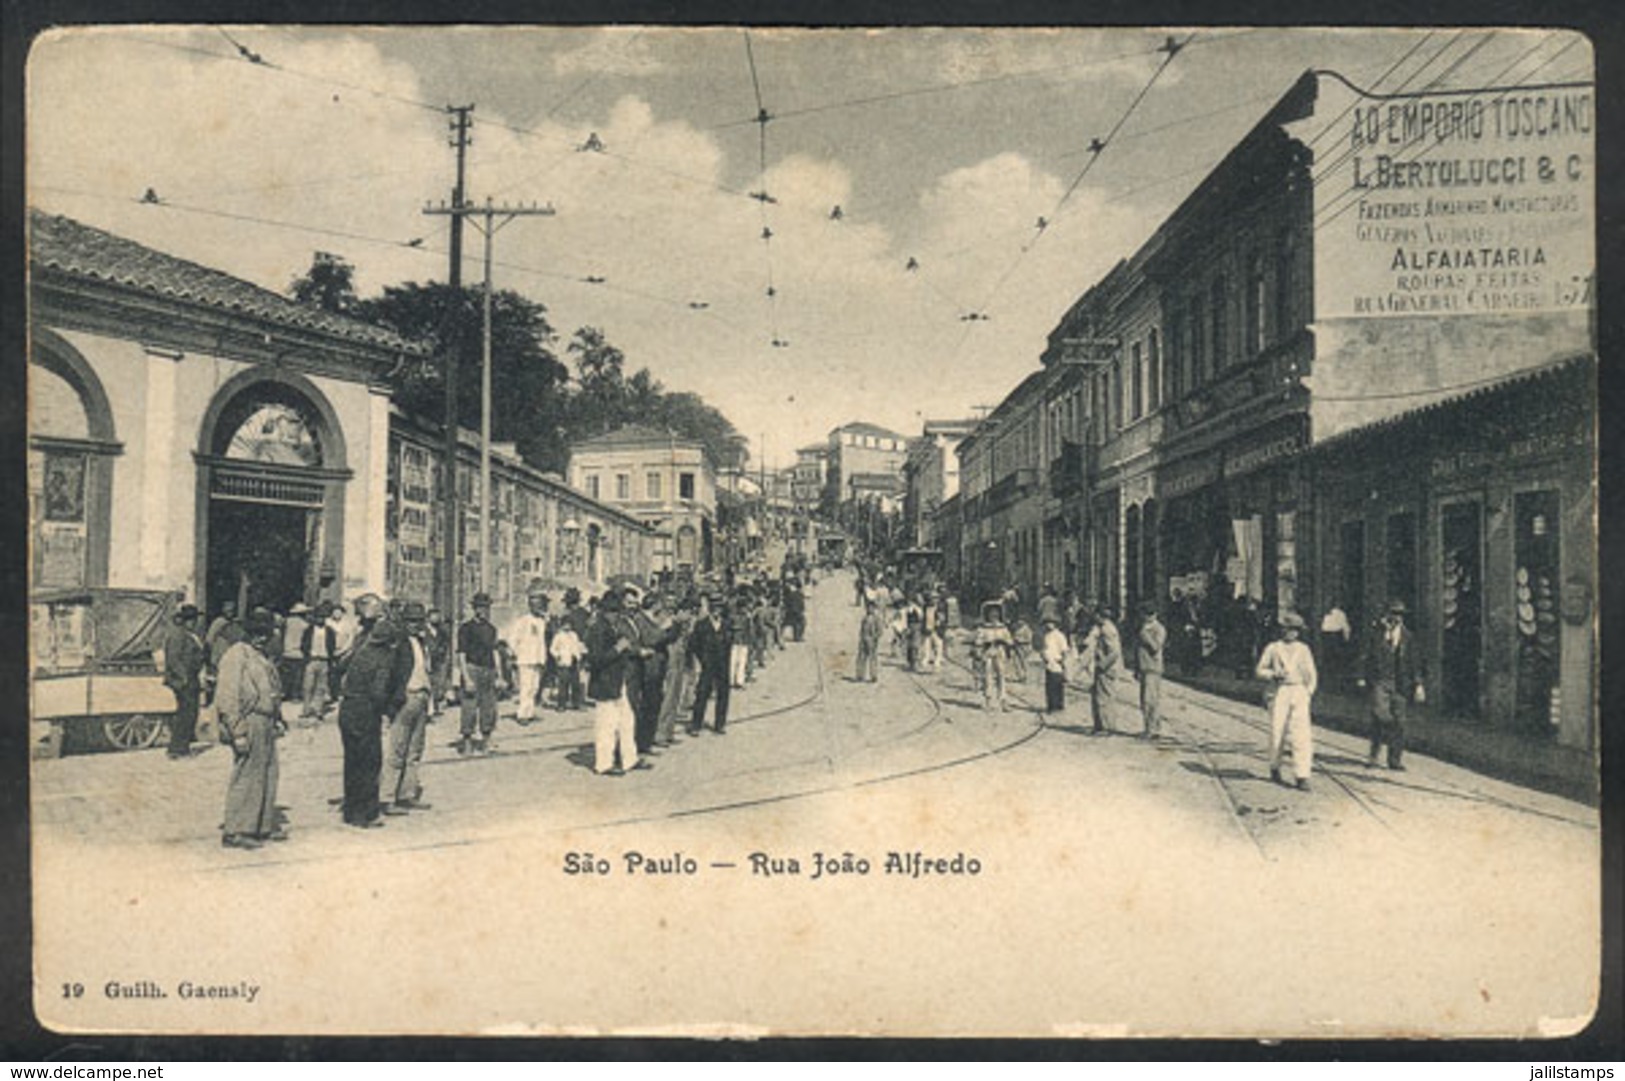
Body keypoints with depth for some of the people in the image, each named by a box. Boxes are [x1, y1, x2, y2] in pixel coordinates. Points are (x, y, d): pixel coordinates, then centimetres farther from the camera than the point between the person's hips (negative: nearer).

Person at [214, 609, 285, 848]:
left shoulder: (262, 657, 18)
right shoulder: (236, 655, -11)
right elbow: (227, 697, -16)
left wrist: (277, 719, 17)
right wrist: (238, 732, -19)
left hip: (266, 725, 9)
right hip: (250, 723, -9)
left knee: (268, 775, 14)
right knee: (245, 777, -5)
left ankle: (264, 826, 23)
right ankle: (234, 832, 2)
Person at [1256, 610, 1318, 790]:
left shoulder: (1303, 649, 14)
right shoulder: (1272, 648, 8)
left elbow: (1312, 674, 16)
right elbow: (1260, 670, 8)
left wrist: (1309, 692, 2)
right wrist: (1274, 674, -10)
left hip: (1299, 692, 1)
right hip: (1279, 693, -1)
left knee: (1302, 734, -10)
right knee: (1277, 731, 0)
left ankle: (1302, 776, -12)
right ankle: (1274, 768, 21)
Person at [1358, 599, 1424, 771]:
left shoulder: (1407, 636, 11)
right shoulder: (1377, 632, 3)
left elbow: (1413, 662, 12)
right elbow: (1367, 656, 3)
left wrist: (1417, 684, 5)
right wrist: (1362, 677, -5)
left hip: (1400, 684, 3)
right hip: (1380, 681, -3)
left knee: (1399, 721, 1)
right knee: (1380, 715, -16)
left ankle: (1395, 759, 8)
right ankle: (1374, 753, 0)